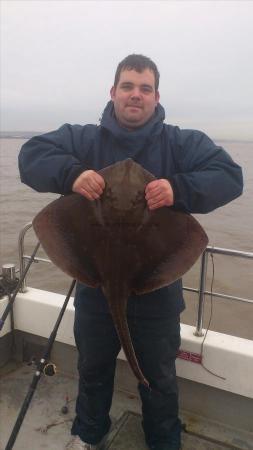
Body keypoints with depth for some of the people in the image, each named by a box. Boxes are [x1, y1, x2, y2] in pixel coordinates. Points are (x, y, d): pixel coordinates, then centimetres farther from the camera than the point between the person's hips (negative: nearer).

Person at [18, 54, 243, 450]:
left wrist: (179, 188, -35)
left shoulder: (183, 143, -6)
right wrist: (71, 173, -30)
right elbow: (32, 156, -9)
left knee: (159, 376, 21)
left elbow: (229, 176, -15)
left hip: (157, 288, -1)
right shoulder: (83, 139, -1)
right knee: (93, 368, 25)